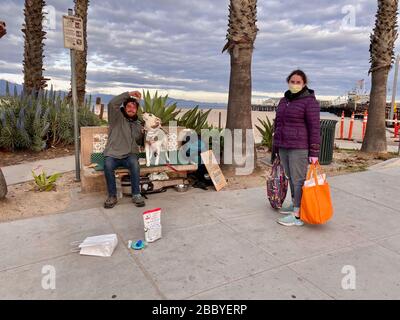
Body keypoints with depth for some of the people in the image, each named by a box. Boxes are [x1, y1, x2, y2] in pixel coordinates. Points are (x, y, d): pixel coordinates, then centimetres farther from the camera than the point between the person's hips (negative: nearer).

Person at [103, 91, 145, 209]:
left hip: (129, 155, 2)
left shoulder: (138, 124, 19)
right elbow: (112, 104, -14)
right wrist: (129, 94, -12)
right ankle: (112, 196, -19)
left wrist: (142, 134, 3)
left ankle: (136, 195, -23)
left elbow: (139, 143, 25)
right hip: (112, 154, -2)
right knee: (108, 165, -35)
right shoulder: (117, 118, 5)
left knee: (134, 162, -33)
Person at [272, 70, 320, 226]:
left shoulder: (309, 101, -8)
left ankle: (298, 215, 0)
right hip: (284, 147, 7)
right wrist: (276, 147, 19)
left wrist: (314, 152, -16)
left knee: (298, 179, -5)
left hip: (299, 147, -7)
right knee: (291, 177, 16)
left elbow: (314, 128, -12)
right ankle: (295, 204, 31)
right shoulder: (284, 101, 14)